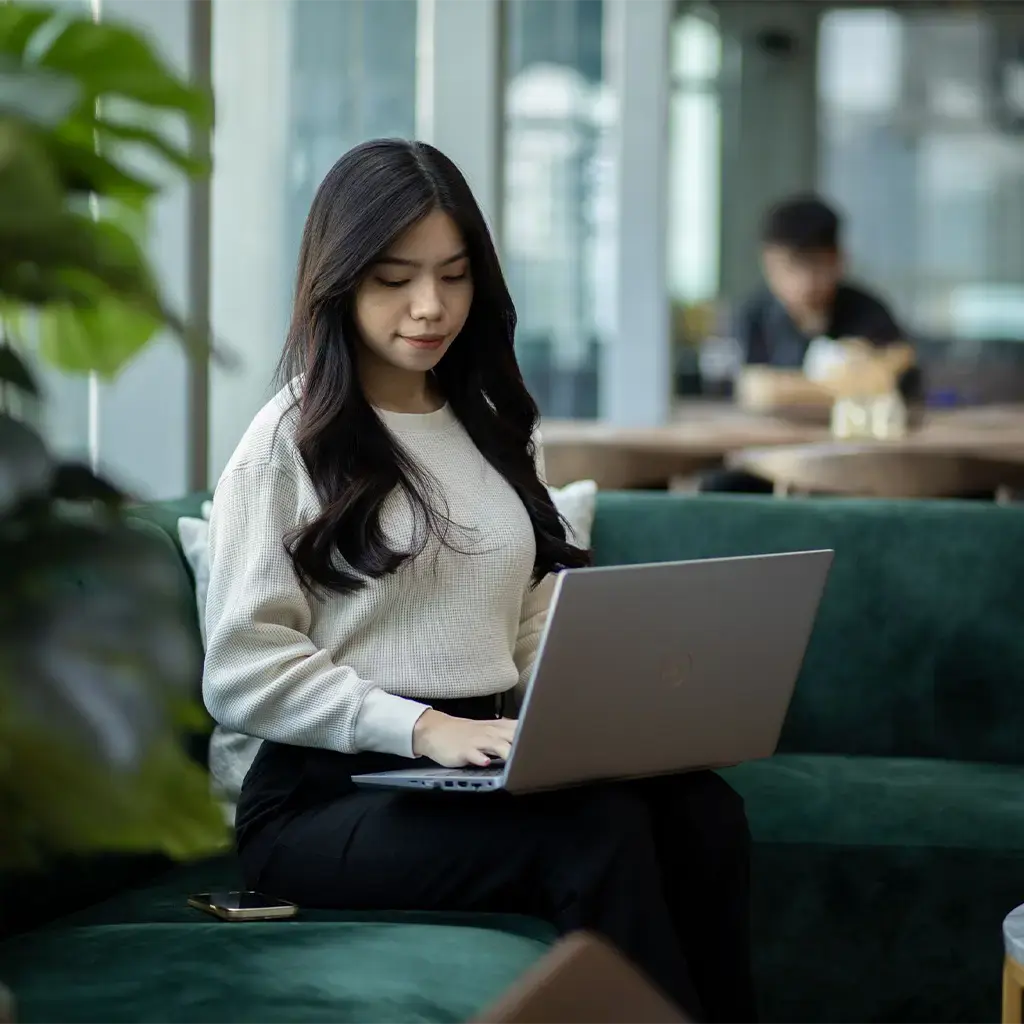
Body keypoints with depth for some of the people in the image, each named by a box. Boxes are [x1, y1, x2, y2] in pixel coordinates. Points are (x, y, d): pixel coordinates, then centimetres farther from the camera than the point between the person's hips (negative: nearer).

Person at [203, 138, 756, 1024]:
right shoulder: (290, 442, 0)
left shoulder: (497, 429, 20)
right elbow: (243, 672, -8)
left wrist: (583, 714, -4)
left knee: (701, 809, -26)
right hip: (333, 792, -5)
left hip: (486, 765, 5)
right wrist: (423, 728, -18)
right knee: (600, 830, -32)